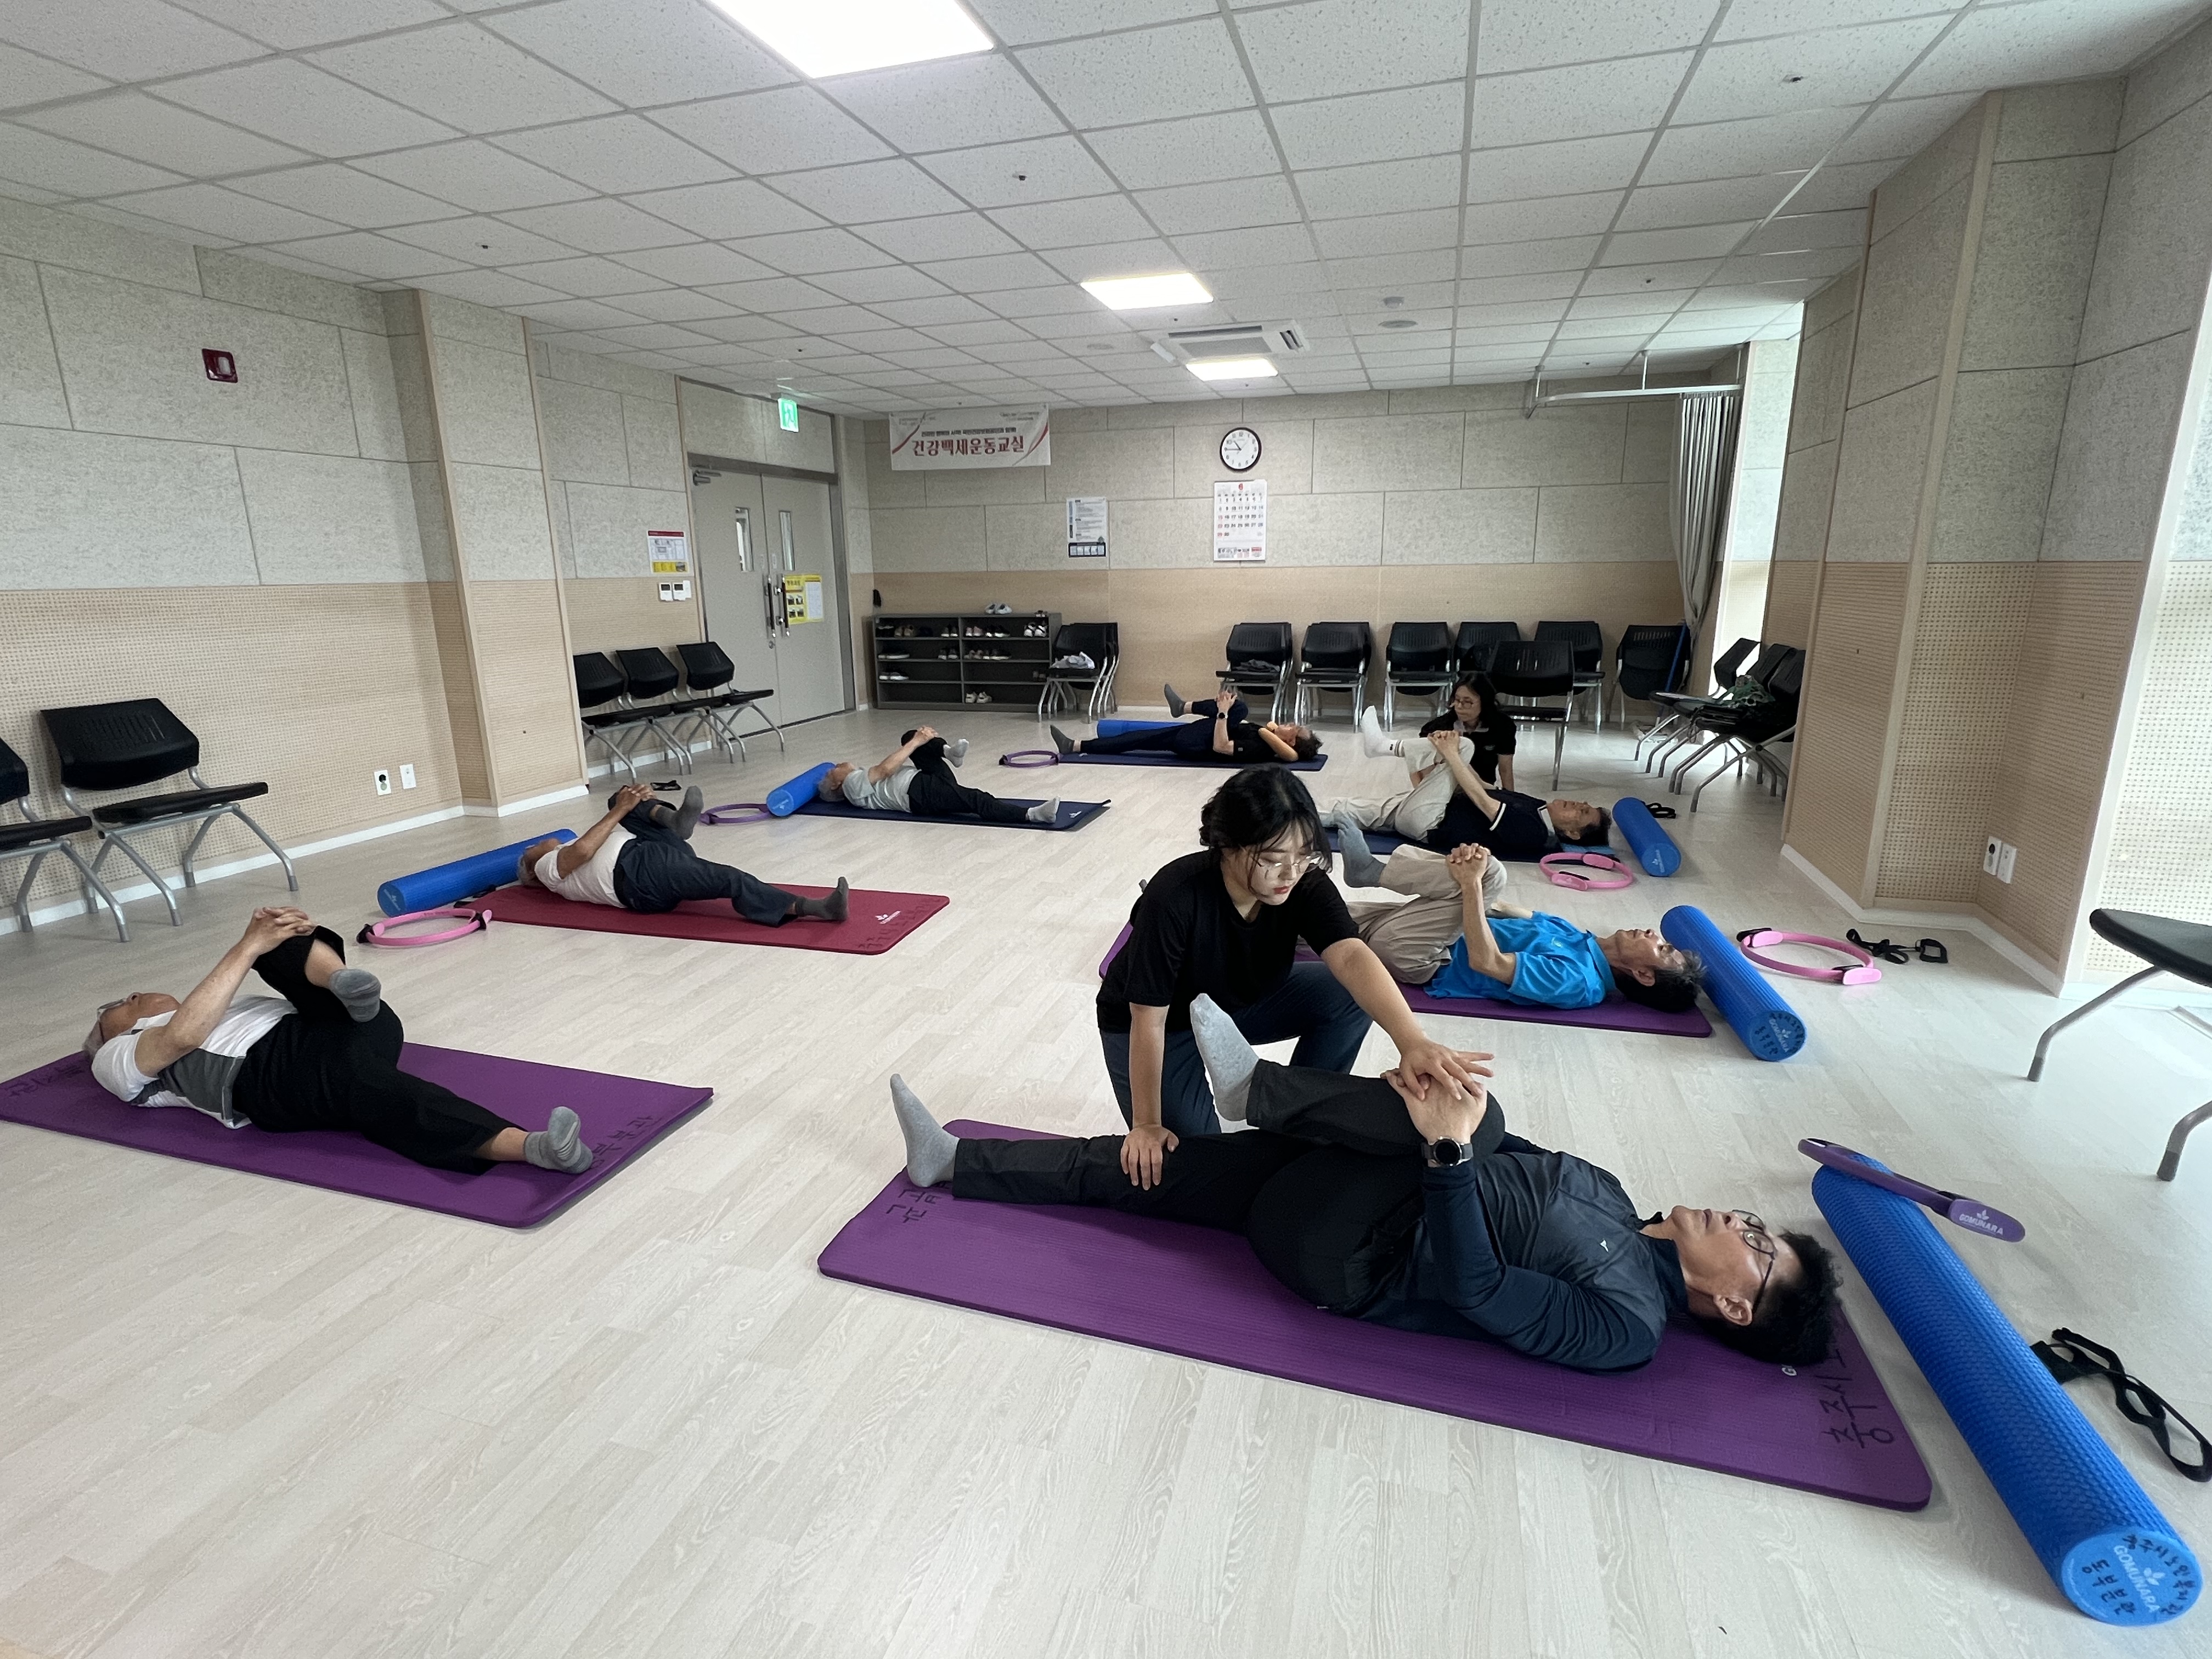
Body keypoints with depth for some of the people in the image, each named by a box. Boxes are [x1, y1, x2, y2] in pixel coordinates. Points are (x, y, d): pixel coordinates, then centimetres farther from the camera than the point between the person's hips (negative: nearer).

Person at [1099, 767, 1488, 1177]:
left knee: (1351, 995, -17)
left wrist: (1412, 1039, -56)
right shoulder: (1173, 898, -36)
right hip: (1166, 1023, -4)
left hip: (1244, 1002, 5)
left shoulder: (1306, 885, -23)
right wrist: (1146, 1125, -23)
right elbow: (1149, 1021, -29)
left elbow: (1351, 957, -39)